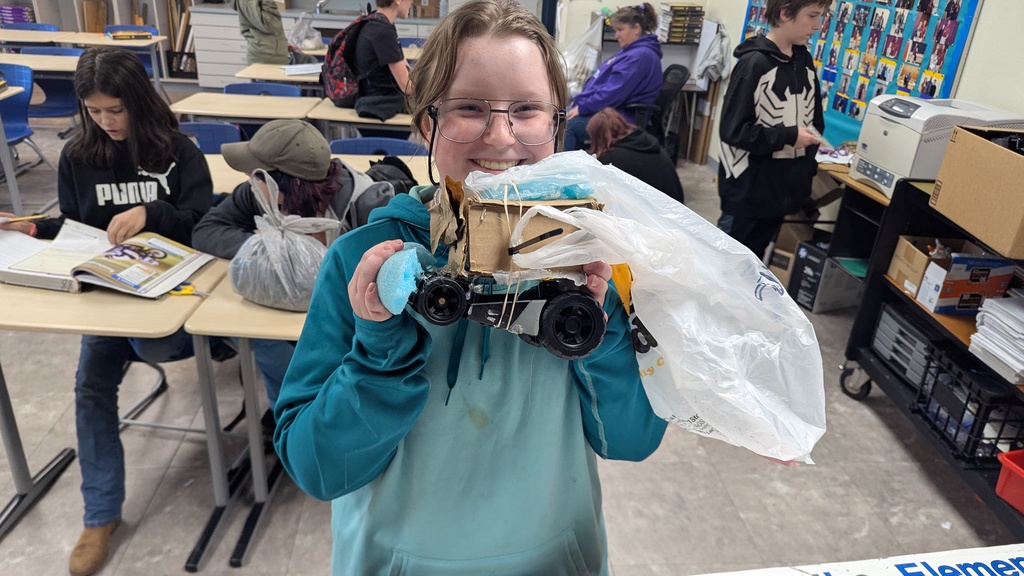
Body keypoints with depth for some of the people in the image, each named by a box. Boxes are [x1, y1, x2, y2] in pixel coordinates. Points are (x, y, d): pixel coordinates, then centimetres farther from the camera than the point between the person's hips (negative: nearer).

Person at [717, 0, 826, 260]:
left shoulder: (805, 61, 7)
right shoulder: (754, 63, -15)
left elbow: (814, 120, 16)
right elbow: (733, 130, -17)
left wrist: (807, 170, 10)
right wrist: (788, 137, -19)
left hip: (785, 188, 6)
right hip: (748, 190, -6)